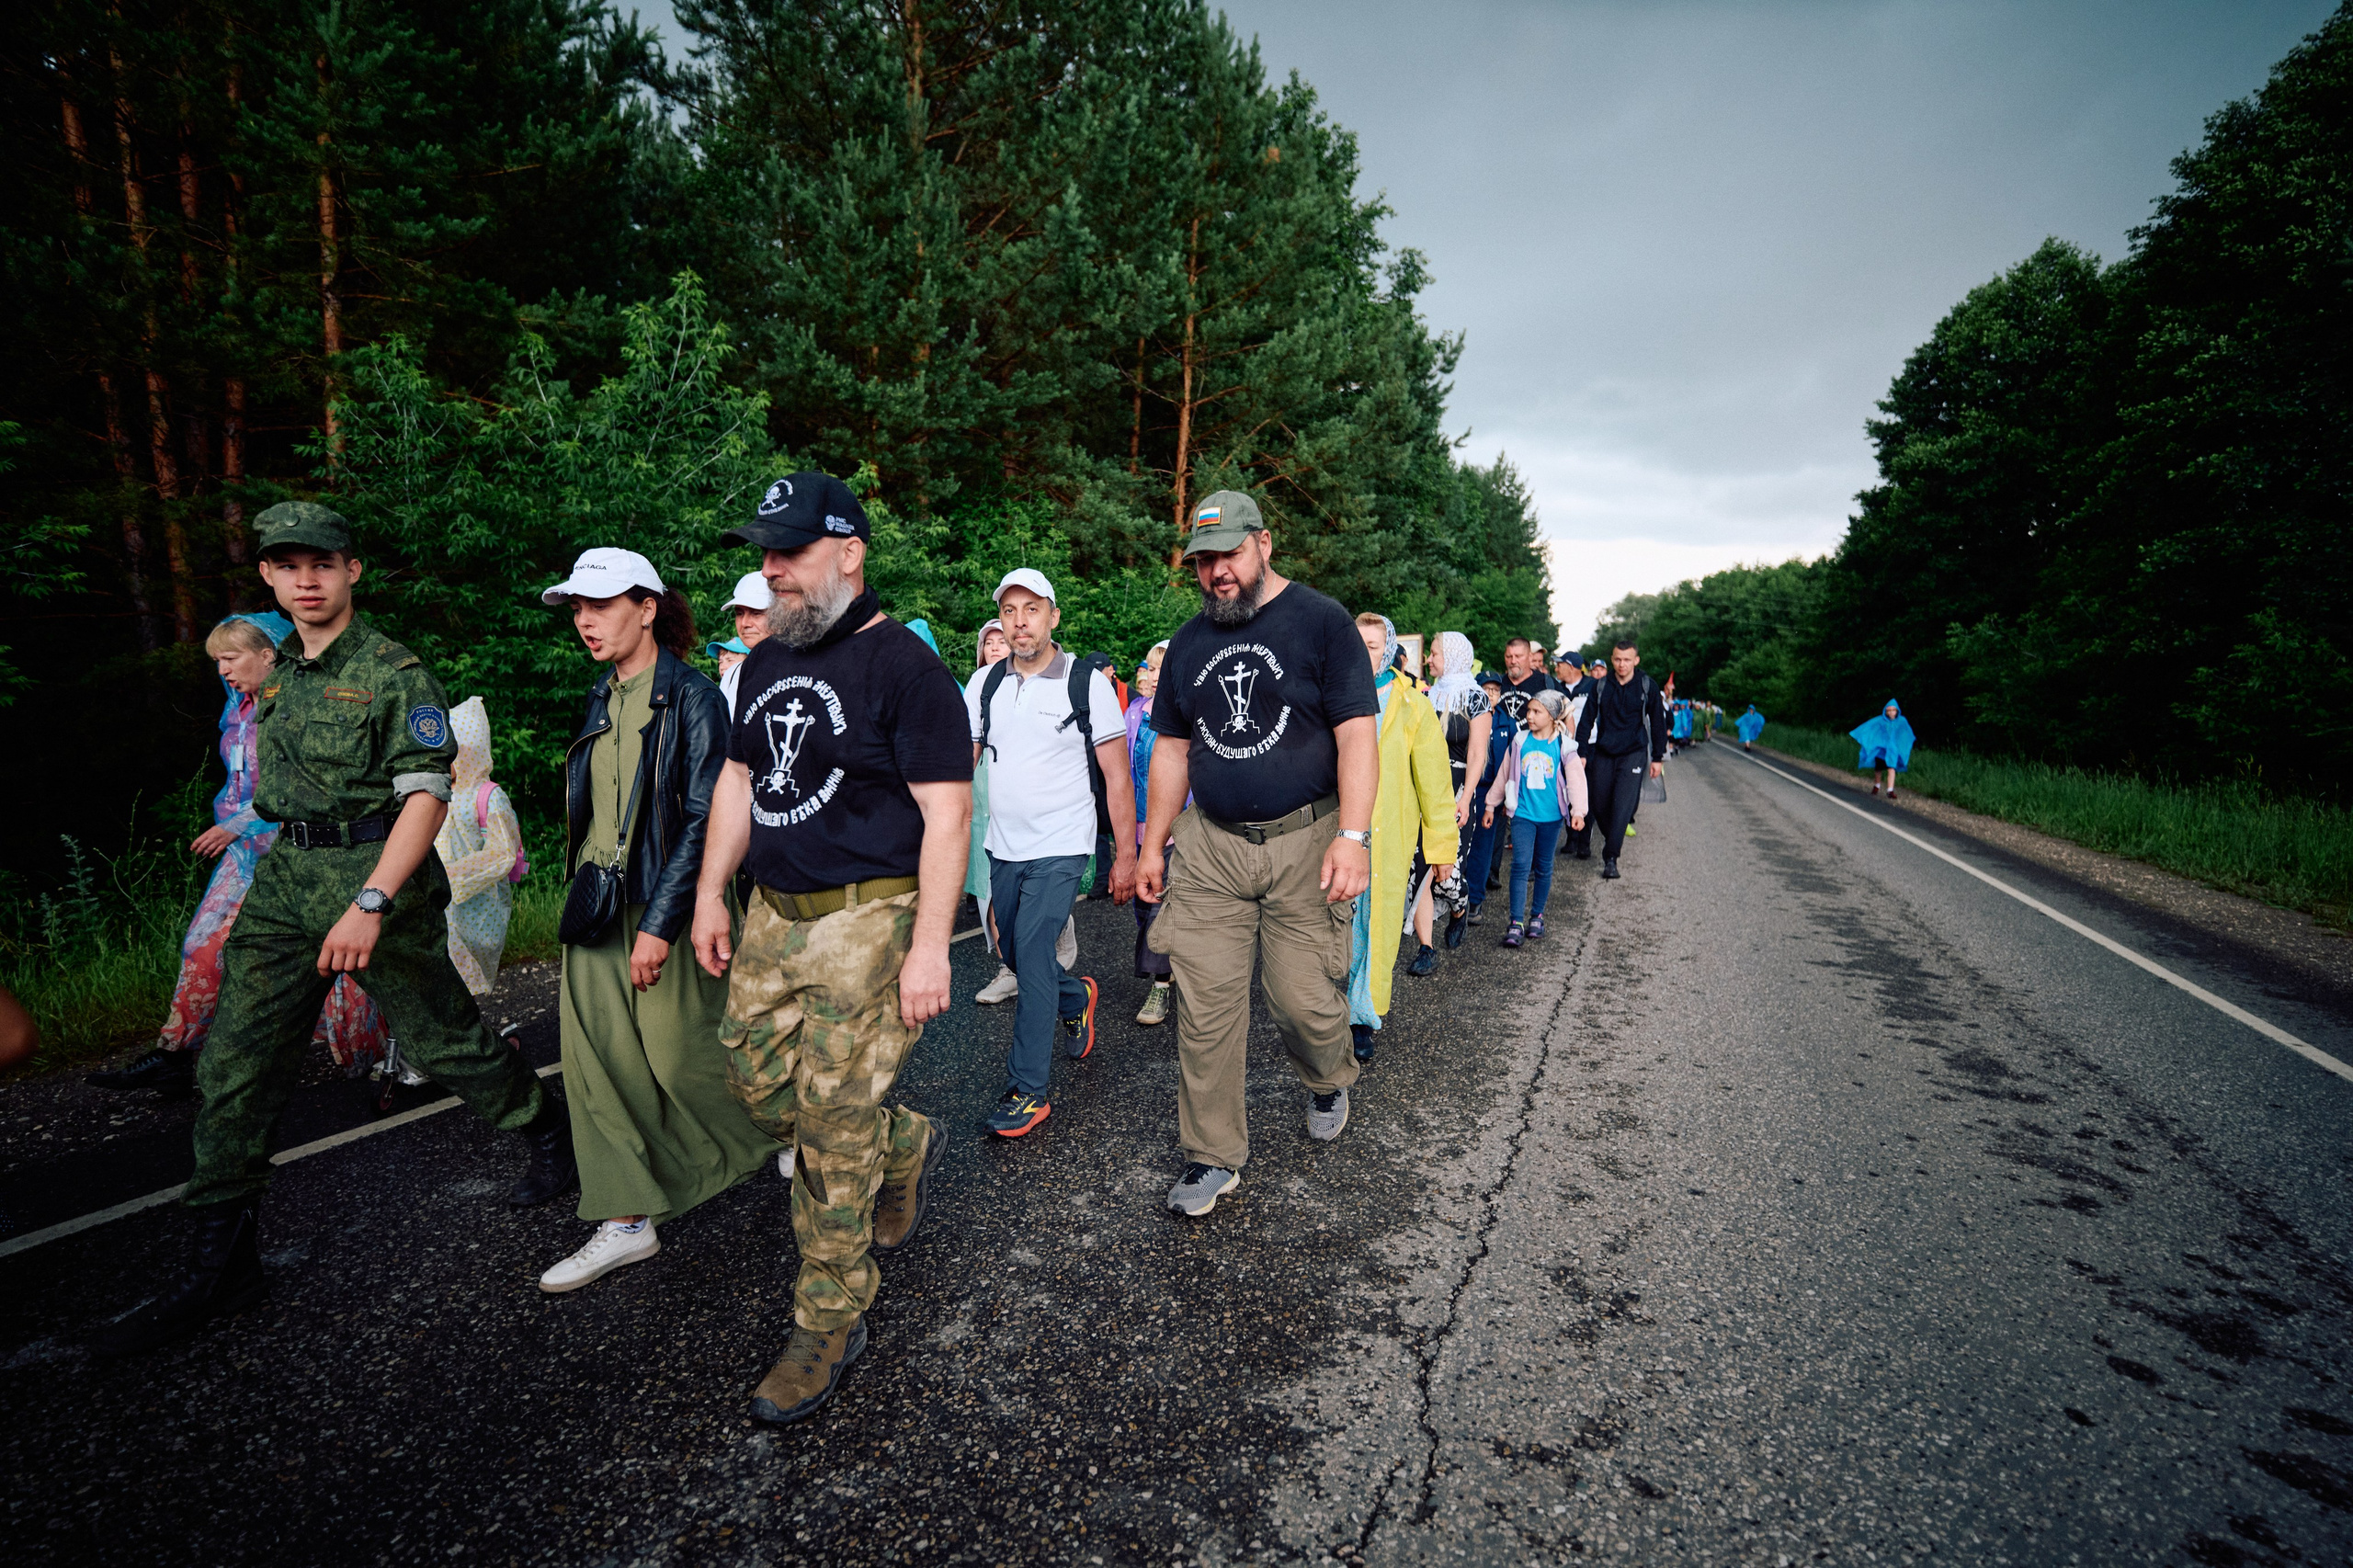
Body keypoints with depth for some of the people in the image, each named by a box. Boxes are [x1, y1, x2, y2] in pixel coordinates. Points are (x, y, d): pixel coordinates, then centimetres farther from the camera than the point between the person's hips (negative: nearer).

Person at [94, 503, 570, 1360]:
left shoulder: (395, 671, -10)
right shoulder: (280, 672, 14)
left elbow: (425, 795, -16)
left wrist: (370, 903, -24)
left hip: (377, 872, -6)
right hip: (286, 879, 7)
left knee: (445, 1038, 4)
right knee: (233, 1066, 4)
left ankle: (549, 1134, 27)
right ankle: (223, 1262, 14)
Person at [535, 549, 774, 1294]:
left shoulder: (692, 696, -13)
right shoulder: (602, 699, 10)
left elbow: (704, 819, -17)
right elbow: (589, 807, 17)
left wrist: (660, 924, -19)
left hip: (663, 906, -7)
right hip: (596, 904, 7)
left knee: (682, 1057, 2)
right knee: (596, 1059, 5)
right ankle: (626, 1223, 16)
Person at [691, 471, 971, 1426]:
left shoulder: (904, 664, -13)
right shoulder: (766, 659, 12)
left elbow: (946, 813, -16)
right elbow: (739, 779, 21)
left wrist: (929, 947, -20)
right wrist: (711, 894, 16)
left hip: (869, 919, -8)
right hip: (772, 916, 8)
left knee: (835, 1123, -2)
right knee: (758, 1082, 14)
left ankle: (829, 1323, 18)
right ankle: (909, 1148, 39)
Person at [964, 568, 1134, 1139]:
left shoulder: (1088, 683, -8)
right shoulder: (984, 683, 4)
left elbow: (1117, 776, -6)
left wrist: (1126, 855, -9)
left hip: (1060, 849, -5)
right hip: (1003, 849, 5)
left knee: (1032, 956, -11)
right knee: (1015, 954, 16)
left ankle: (1028, 1091, 1)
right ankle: (1076, 995, 47)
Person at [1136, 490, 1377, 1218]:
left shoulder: (1322, 622, -3)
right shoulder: (1189, 642, 12)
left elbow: (1356, 735, -9)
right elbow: (1172, 749, 17)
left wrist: (1352, 837, -18)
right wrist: (1153, 845, 13)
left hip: (1304, 843, -4)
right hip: (1209, 845, 4)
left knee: (1305, 999, -1)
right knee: (1204, 1005, 1)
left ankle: (1329, 1082, 34)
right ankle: (1214, 1155, 16)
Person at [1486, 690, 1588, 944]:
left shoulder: (1562, 744, -4)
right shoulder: (1520, 741, 1)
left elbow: (1575, 778, -5)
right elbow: (1504, 774, 11)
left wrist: (1578, 810, -14)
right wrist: (1491, 804, 16)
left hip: (1550, 816, 0)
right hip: (1522, 814, 0)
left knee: (1543, 867, 12)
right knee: (1521, 865, -9)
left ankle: (1537, 916, 27)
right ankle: (1516, 923, -8)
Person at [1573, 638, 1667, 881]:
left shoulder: (1646, 687, -1)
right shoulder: (1601, 686, 1)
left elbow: (1657, 723, 6)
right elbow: (1587, 720, 5)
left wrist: (1658, 758, 6)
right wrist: (1581, 753, 0)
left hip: (1633, 754, -2)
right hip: (1603, 754, 2)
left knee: (1623, 805, -13)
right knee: (1599, 805, 5)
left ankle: (1610, 858, -9)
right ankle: (1611, 838, 34)